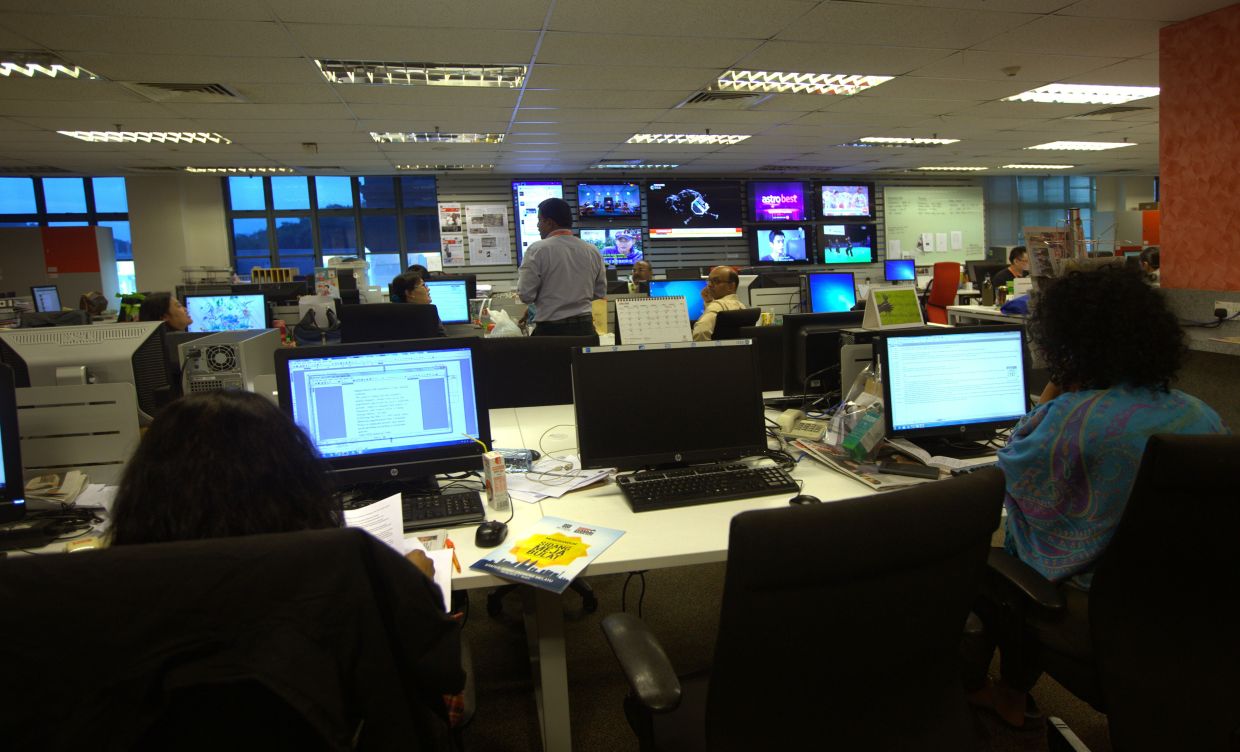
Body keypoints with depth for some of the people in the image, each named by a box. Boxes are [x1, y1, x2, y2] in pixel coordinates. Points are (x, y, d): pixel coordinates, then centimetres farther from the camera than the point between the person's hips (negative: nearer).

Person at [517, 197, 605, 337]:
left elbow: (526, 295, -9)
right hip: (585, 327, 4)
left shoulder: (537, 249, -8)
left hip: (551, 329, -4)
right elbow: (600, 293, 12)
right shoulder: (593, 251, 4)